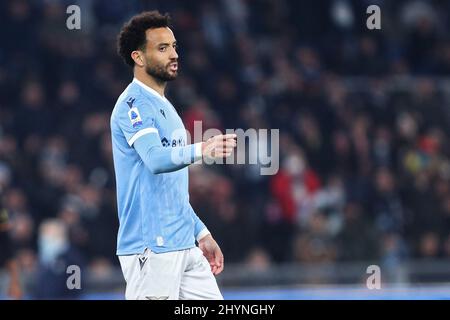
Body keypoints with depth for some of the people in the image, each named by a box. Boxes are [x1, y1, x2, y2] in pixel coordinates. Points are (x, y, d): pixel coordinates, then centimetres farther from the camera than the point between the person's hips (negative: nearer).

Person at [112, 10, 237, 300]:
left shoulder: (164, 107, 20)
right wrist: (201, 150, -45)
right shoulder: (134, 104, -10)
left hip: (184, 246, 9)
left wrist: (202, 233, 24)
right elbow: (154, 159, -29)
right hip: (151, 250, -9)